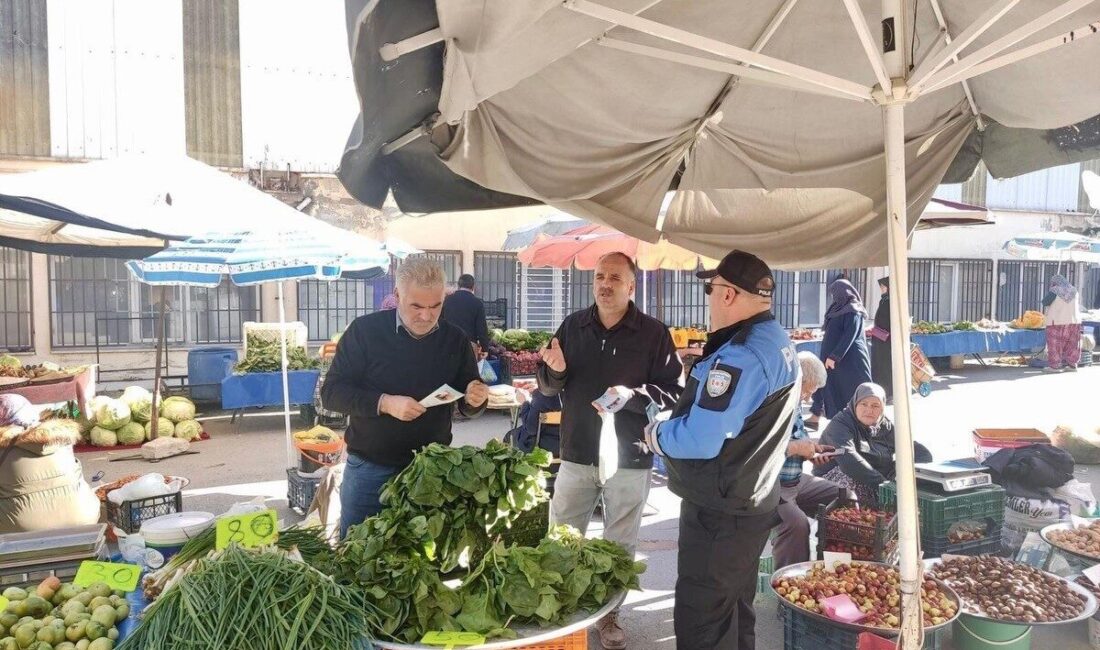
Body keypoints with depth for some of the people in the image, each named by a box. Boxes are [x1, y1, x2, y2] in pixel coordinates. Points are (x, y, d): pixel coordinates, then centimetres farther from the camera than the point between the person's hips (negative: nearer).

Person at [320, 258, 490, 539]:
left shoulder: (456, 339, -1)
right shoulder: (365, 330, -9)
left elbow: (467, 406, 7)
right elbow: (331, 391, -11)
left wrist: (474, 400, -17)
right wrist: (384, 403, -25)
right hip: (369, 468, -2)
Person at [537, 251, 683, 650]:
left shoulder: (654, 333, -7)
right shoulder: (573, 326, 4)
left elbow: (673, 393, -11)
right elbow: (547, 388, 8)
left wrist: (630, 396, -26)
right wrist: (555, 371, -14)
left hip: (630, 458, -2)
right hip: (576, 454, 3)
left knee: (619, 546, 13)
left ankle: (609, 615, 31)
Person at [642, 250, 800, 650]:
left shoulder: (739, 357, -25)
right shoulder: (779, 343, 7)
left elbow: (700, 441, -29)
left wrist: (655, 434, -11)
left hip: (719, 513, -10)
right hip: (754, 502, 10)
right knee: (735, 613, 22)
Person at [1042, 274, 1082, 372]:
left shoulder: (1054, 291, -11)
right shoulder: (1074, 290, 7)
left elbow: (1045, 302, -1)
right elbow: (1079, 306, 16)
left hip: (1056, 322, -5)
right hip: (1074, 321, 5)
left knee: (1055, 344, 0)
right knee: (1072, 344, 12)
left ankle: (1054, 366, 0)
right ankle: (1072, 364, 15)